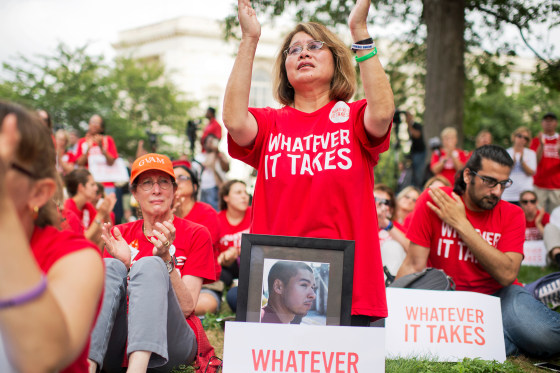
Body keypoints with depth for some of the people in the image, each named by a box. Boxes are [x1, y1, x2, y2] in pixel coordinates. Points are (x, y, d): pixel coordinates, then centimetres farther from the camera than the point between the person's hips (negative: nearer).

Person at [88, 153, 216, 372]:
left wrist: (166, 259, -16)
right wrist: (124, 264, -11)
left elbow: (186, 308, -2)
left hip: (172, 344, -2)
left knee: (149, 265, -26)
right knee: (109, 266, -22)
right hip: (117, 350, 2)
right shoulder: (120, 235, 15)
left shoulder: (196, 235, 7)